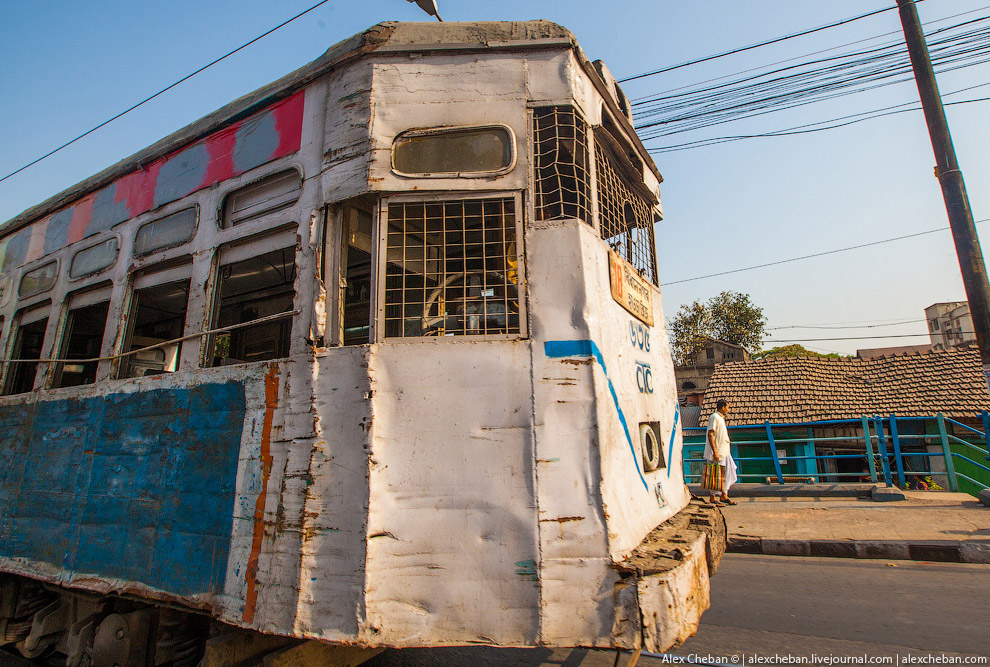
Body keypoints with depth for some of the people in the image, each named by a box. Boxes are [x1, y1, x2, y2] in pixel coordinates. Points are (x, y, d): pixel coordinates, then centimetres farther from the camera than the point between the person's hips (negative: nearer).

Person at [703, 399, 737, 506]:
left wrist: (726, 451, 23)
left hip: (724, 453, 10)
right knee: (715, 476, -3)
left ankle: (724, 496, 16)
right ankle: (712, 498, 5)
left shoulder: (721, 418, 18)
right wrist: (715, 452, -25)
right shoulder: (714, 417, -12)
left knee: (728, 473, 10)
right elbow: (710, 434, -20)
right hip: (717, 453, -10)